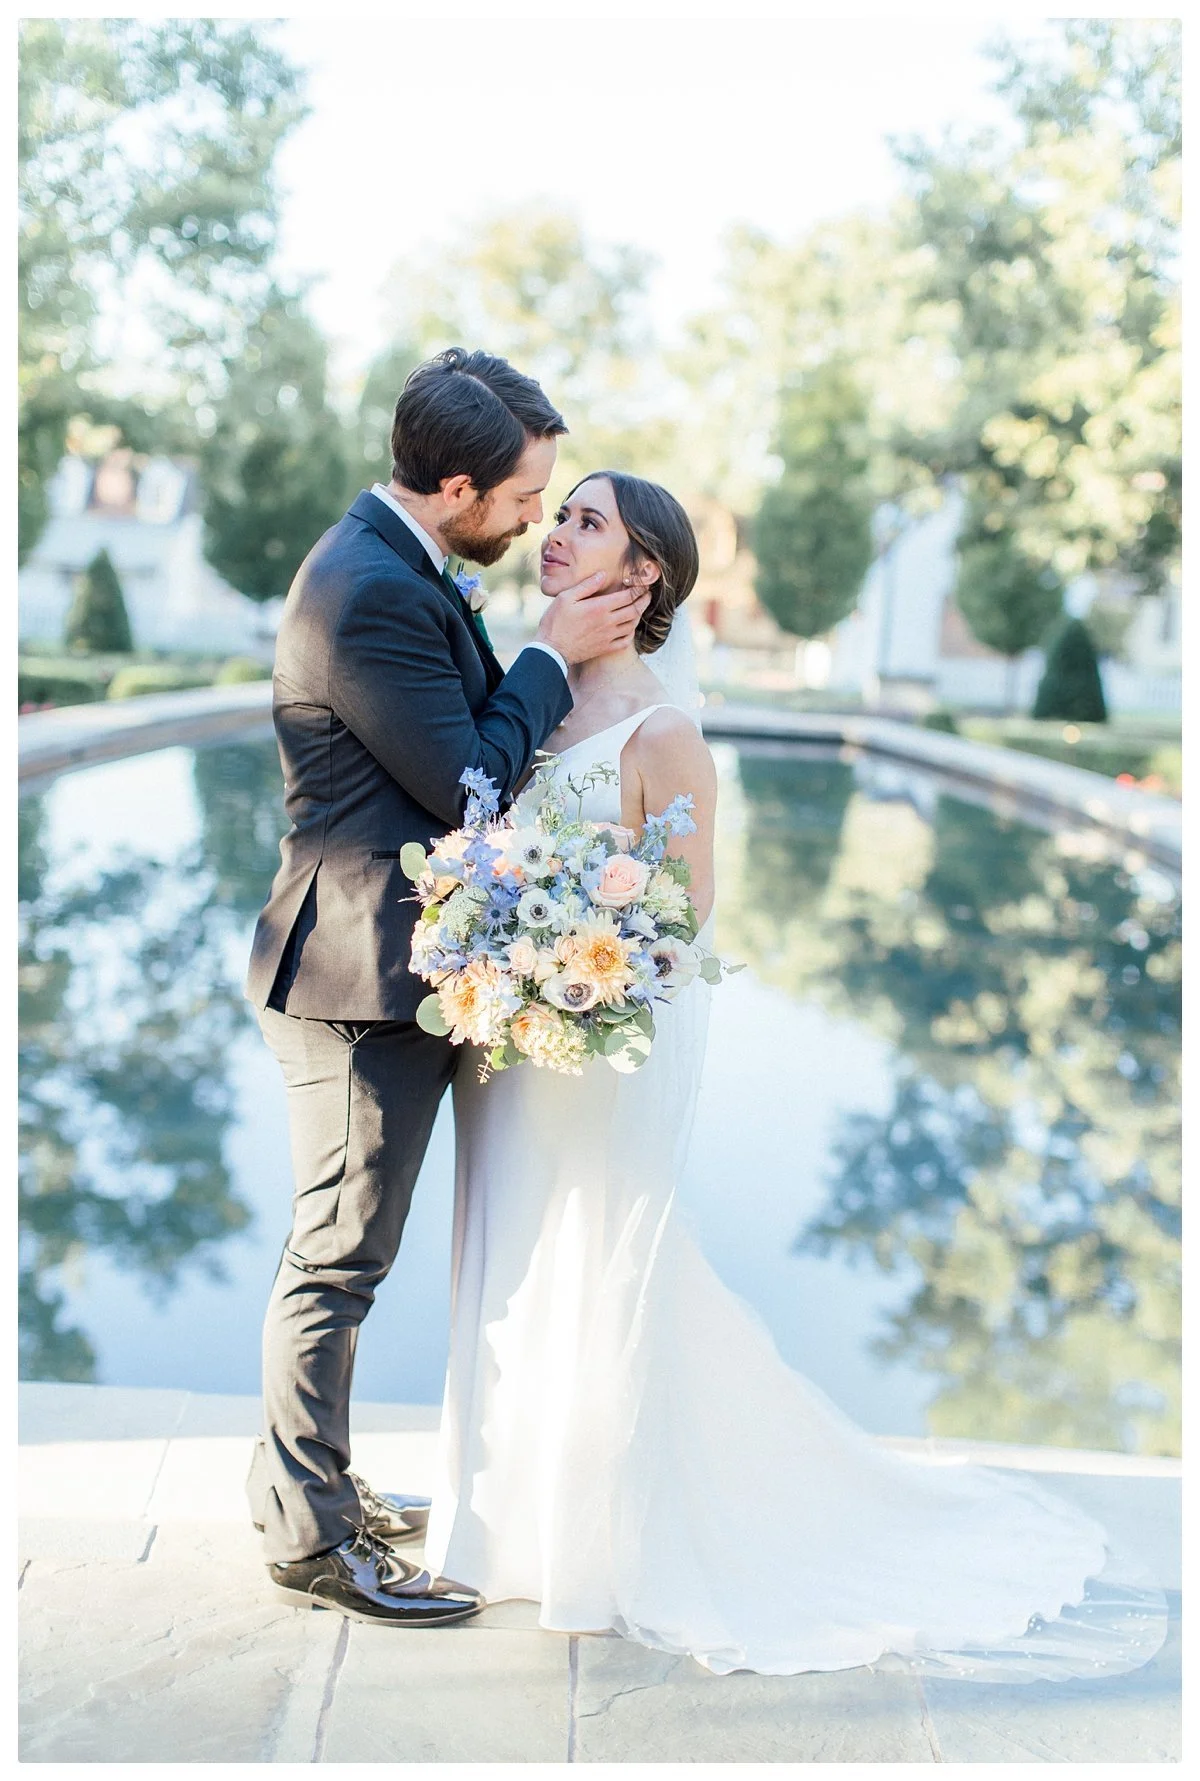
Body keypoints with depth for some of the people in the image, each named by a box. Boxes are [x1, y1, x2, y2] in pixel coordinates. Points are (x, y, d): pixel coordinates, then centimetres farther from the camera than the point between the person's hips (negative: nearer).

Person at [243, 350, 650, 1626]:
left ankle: (305, 1485, 35)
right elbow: (467, 785, -18)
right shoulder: (372, 593, -22)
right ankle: (310, 1535, 15)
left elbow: (465, 744, 15)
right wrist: (552, 656, -10)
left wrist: (555, 652, 3)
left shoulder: (395, 565, 11)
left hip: (381, 964, 11)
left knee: (341, 1247, 20)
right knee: (340, 1257, 1)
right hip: (363, 977, -11)